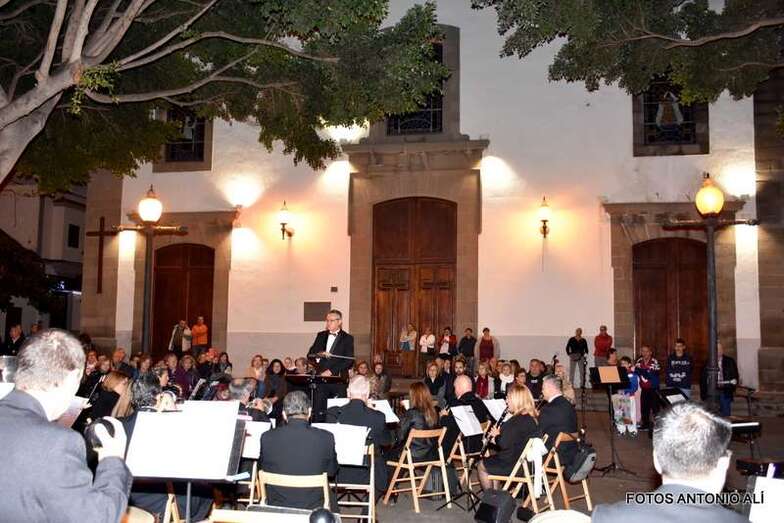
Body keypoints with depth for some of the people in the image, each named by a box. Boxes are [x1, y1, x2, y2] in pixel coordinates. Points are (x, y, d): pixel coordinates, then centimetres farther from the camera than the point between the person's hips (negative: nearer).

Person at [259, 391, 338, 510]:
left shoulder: (267, 438, -14)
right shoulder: (326, 438, -16)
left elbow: (262, 468, 4)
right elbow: (332, 472, 0)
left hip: (276, 509, 1)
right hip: (314, 508, -1)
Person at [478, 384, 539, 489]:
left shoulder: (517, 421, -25)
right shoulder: (531, 418, 5)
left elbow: (504, 444, -25)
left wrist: (497, 436, -5)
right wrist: (498, 439, 6)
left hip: (515, 464, -10)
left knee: (482, 465, 9)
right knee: (491, 460, 28)